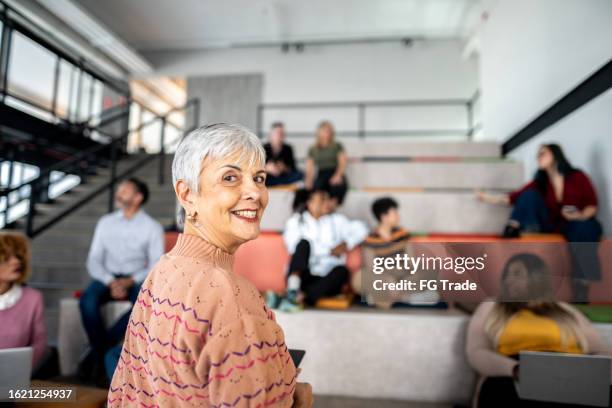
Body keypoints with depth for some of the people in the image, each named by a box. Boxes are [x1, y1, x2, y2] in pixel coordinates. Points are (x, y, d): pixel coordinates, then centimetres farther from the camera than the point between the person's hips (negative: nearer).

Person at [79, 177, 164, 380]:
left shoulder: (153, 228, 1)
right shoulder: (106, 222, 10)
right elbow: (94, 260, 4)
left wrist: (129, 281, -20)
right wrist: (111, 282, -14)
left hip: (137, 280, -2)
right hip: (108, 278, 2)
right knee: (87, 301, -30)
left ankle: (97, 350, -19)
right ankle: (101, 354, -14)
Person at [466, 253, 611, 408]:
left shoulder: (567, 312, 26)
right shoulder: (489, 309, 19)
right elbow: (476, 354, 5)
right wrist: (515, 369, -15)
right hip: (514, 381, -2)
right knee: (501, 389, -38)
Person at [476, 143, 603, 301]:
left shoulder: (577, 177, -1)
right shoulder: (540, 182, 6)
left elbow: (593, 205, -2)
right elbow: (515, 196, -4)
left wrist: (581, 216, -23)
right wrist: (488, 198, -12)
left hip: (576, 226, -2)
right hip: (551, 226, 2)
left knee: (584, 228, -39)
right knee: (530, 194, -15)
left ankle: (581, 283, -36)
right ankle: (512, 231, -28)